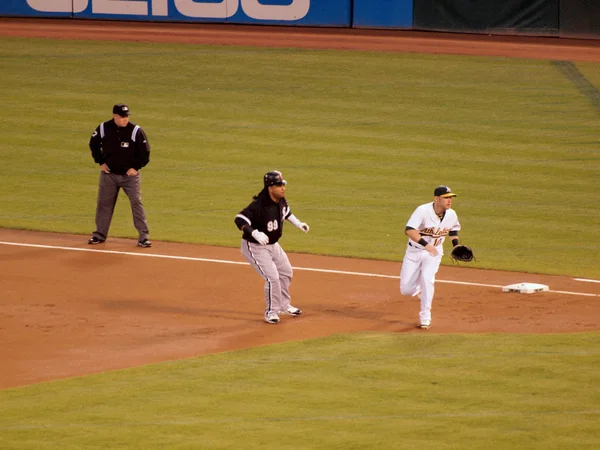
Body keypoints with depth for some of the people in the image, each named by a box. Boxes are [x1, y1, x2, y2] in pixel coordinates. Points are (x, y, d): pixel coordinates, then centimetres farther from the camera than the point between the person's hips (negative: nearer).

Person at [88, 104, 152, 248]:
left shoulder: (135, 131, -13)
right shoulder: (103, 128, -6)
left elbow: (145, 152, -4)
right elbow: (94, 144, 11)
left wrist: (136, 167, -8)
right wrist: (100, 162, 4)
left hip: (130, 175, -2)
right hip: (109, 174, 2)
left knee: (136, 202, -7)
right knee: (104, 203, 9)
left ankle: (144, 237, -3)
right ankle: (100, 234, 23)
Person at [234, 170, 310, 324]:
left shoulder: (281, 201, -6)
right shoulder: (259, 205, -32)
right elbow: (240, 219, -37)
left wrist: (298, 224, 11)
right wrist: (255, 233, -49)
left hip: (273, 245, 9)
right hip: (255, 247, -9)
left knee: (286, 272, 20)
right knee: (272, 277, -15)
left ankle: (283, 305, 40)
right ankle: (271, 312, 4)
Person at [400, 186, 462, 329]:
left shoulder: (451, 215, -7)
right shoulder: (423, 211, -25)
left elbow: (454, 229, 17)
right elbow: (409, 230, -37)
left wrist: (456, 244, 0)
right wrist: (426, 244, -48)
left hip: (434, 252, 2)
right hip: (414, 251, -2)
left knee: (427, 278, -26)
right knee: (406, 289, -2)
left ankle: (425, 317, -14)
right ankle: (420, 289, 36)